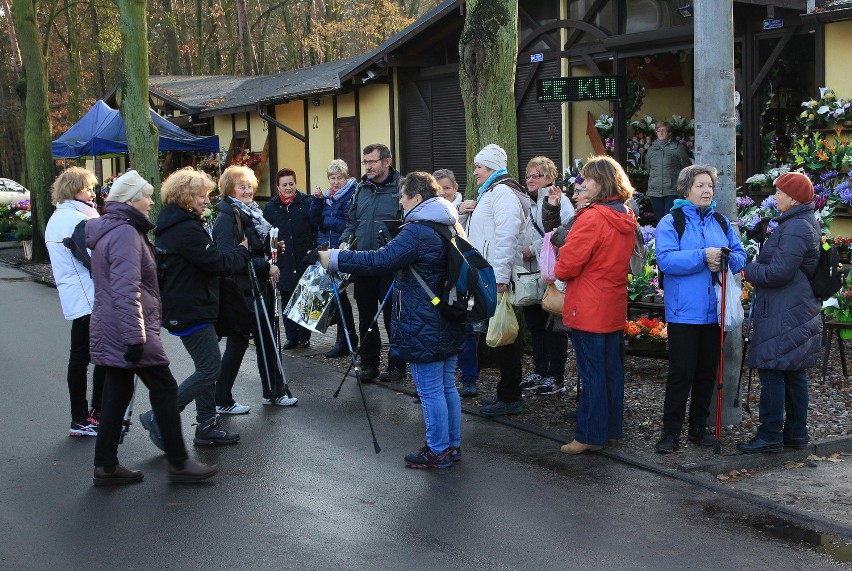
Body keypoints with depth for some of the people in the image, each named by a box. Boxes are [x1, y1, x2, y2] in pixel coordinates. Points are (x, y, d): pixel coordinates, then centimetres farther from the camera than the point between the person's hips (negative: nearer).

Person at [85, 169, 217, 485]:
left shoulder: (110, 229, 16)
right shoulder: (125, 233, -18)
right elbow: (127, 290, -25)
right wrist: (135, 337, -26)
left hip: (109, 330, 10)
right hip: (128, 330, -10)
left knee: (117, 393, 12)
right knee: (164, 388, -2)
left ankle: (105, 466, 17)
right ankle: (178, 463, 5)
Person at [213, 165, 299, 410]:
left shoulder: (252, 213, 13)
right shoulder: (226, 218, -15)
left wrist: (271, 247, 10)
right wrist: (266, 267, -22)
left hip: (259, 289, 9)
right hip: (240, 291, -9)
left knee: (266, 340, 15)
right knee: (237, 344, -1)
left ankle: (274, 392, 26)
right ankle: (222, 401, 10)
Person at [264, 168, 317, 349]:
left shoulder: (307, 203, -1)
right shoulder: (270, 208, 6)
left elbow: (318, 227, -1)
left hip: (304, 261, -2)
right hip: (283, 263, 2)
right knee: (287, 301, 7)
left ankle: (304, 337, 15)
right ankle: (291, 337, 16)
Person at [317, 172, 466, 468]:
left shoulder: (418, 232, -19)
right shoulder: (450, 225, 11)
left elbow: (381, 260, -26)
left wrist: (335, 259, -21)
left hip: (423, 327, -10)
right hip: (449, 322, 10)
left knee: (430, 390, 0)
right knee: (447, 386, 17)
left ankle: (438, 451, 9)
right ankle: (452, 445, 25)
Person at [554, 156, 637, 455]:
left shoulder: (592, 218, -19)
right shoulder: (626, 218, 8)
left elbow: (568, 264, -18)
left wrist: (557, 272, 4)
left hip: (588, 309, -8)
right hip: (615, 308, 8)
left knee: (591, 373, -2)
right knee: (612, 369, 13)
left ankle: (590, 436, 5)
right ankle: (612, 430, 22)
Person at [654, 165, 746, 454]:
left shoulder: (721, 222, 12)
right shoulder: (671, 222, -5)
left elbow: (740, 256, 7)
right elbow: (665, 259, -18)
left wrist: (725, 259, -15)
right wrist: (703, 256, -23)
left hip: (715, 311, 5)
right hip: (684, 311, -5)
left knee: (707, 372, 13)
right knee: (681, 373, -3)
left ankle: (699, 427, 25)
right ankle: (671, 432, 6)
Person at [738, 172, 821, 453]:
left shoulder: (795, 229, -17)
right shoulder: (807, 224, 16)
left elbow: (779, 272, -21)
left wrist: (749, 270, -7)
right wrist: (757, 268, 10)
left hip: (783, 314, -11)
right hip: (799, 311, 11)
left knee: (772, 372, -5)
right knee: (795, 373, 14)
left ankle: (770, 435, -1)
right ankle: (796, 433, 21)